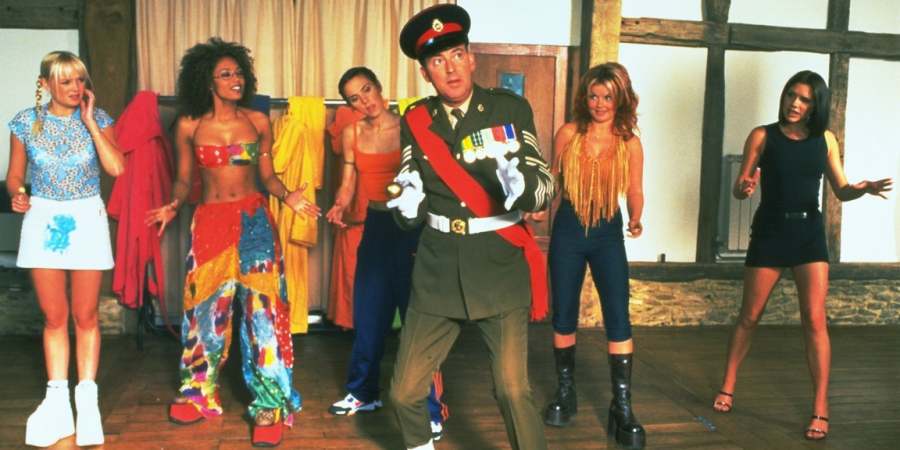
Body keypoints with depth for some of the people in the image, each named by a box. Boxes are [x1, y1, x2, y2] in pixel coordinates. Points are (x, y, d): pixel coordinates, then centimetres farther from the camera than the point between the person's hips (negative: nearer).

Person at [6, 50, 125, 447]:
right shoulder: (25, 122, -2)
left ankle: (87, 397, 16)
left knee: (85, 316, 6)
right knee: (54, 317, 6)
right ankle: (57, 399, 18)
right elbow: (14, 176, 6)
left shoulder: (97, 119, -2)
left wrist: (89, 121, -14)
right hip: (43, 220, 1)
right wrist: (17, 196, -16)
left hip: (86, 220, 0)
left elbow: (116, 168, -16)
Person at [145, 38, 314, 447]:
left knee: (262, 308, -5)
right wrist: (172, 206, -12)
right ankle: (199, 393, 29)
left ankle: (270, 406, 2)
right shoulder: (189, 125, 1)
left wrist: (288, 197, -13)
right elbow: (184, 180, 8)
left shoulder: (258, 122, 2)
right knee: (206, 308, 10)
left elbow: (267, 175, 6)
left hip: (254, 222, -1)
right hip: (209, 223, 1)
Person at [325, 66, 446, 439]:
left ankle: (428, 409, 6)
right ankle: (363, 392, 33)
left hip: (410, 224, -5)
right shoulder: (352, 134, 4)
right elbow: (348, 183, 10)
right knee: (368, 314, 14)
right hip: (375, 225, 5)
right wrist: (339, 206, -9)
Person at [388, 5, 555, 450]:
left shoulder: (510, 108, -2)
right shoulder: (415, 121, 4)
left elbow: (545, 185, -4)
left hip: (500, 266, -2)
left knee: (512, 389, -9)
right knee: (404, 391, 7)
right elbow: (408, 208, 9)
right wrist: (406, 206, -14)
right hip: (438, 268, 3)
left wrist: (522, 187, -27)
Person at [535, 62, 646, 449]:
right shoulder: (568, 134, -2)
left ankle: (623, 408, 3)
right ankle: (565, 392, 26)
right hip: (568, 230, 1)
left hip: (608, 234, -1)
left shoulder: (630, 144, -2)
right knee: (563, 315, 8)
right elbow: (552, 179, 8)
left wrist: (635, 220, -14)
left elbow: (634, 191, 5)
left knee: (618, 318, -7)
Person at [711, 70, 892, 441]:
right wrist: (744, 188, -28)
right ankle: (727, 388, 26)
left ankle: (820, 411, 1)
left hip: (809, 232, 1)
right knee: (749, 317, 9)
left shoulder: (825, 140, 5)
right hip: (769, 231, -1)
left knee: (814, 320, -6)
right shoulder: (762, 136, -2)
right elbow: (739, 188, -4)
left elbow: (841, 190, 7)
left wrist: (863, 189, -15)